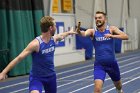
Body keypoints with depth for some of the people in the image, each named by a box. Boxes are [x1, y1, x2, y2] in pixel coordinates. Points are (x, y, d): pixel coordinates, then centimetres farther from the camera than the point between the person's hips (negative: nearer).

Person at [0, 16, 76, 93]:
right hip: (37, 77, -7)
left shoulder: (53, 39, -3)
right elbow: (19, 58, -27)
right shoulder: (36, 43, -25)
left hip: (51, 76, 7)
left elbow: (61, 36, 23)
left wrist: (69, 32, 43)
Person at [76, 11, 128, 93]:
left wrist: (112, 36, -30)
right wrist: (79, 32, -54)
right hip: (99, 65, -2)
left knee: (118, 85, 25)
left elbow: (126, 37, -16)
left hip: (112, 63, 2)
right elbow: (85, 33, -31)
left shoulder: (112, 29, -6)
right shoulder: (92, 31, -9)